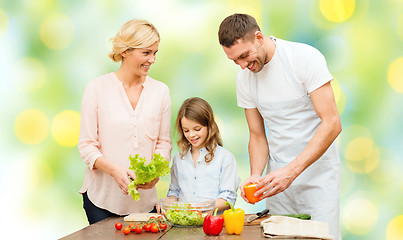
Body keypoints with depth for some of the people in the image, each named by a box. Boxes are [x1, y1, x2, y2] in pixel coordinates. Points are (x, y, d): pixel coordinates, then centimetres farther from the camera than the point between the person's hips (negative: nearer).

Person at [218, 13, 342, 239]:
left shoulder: (306, 58, -14)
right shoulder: (244, 78, 2)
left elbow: (332, 124, -18)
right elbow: (257, 135, 10)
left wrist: (291, 171, -25)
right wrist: (255, 175, -10)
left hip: (317, 170, -4)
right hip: (279, 174, 4)